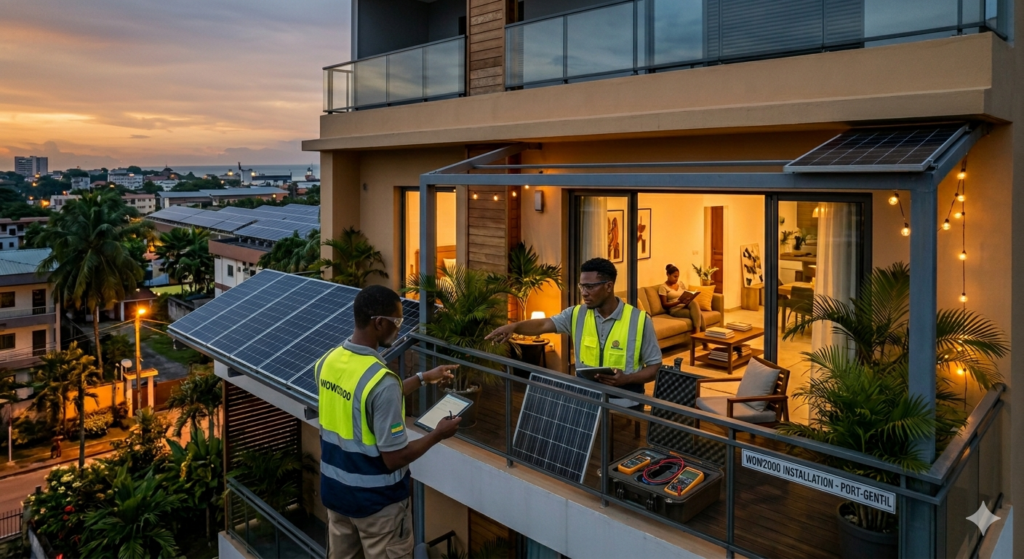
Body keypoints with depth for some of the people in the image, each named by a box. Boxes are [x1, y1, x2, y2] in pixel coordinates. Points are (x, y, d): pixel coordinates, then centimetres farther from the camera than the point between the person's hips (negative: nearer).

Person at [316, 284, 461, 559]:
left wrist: (423, 378, 15)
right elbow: (394, 458, -24)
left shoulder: (326, 362, -5)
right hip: (376, 499, -7)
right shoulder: (382, 380, -29)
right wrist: (438, 434, -9)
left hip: (334, 489, 7)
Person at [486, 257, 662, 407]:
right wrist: (514, 326, -28)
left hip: (624, 407, -3)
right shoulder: (577, 314, 1)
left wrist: (627, 378, -20)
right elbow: (544, 325, -10)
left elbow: (655, 366, -3)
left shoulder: (639, 320, -8)